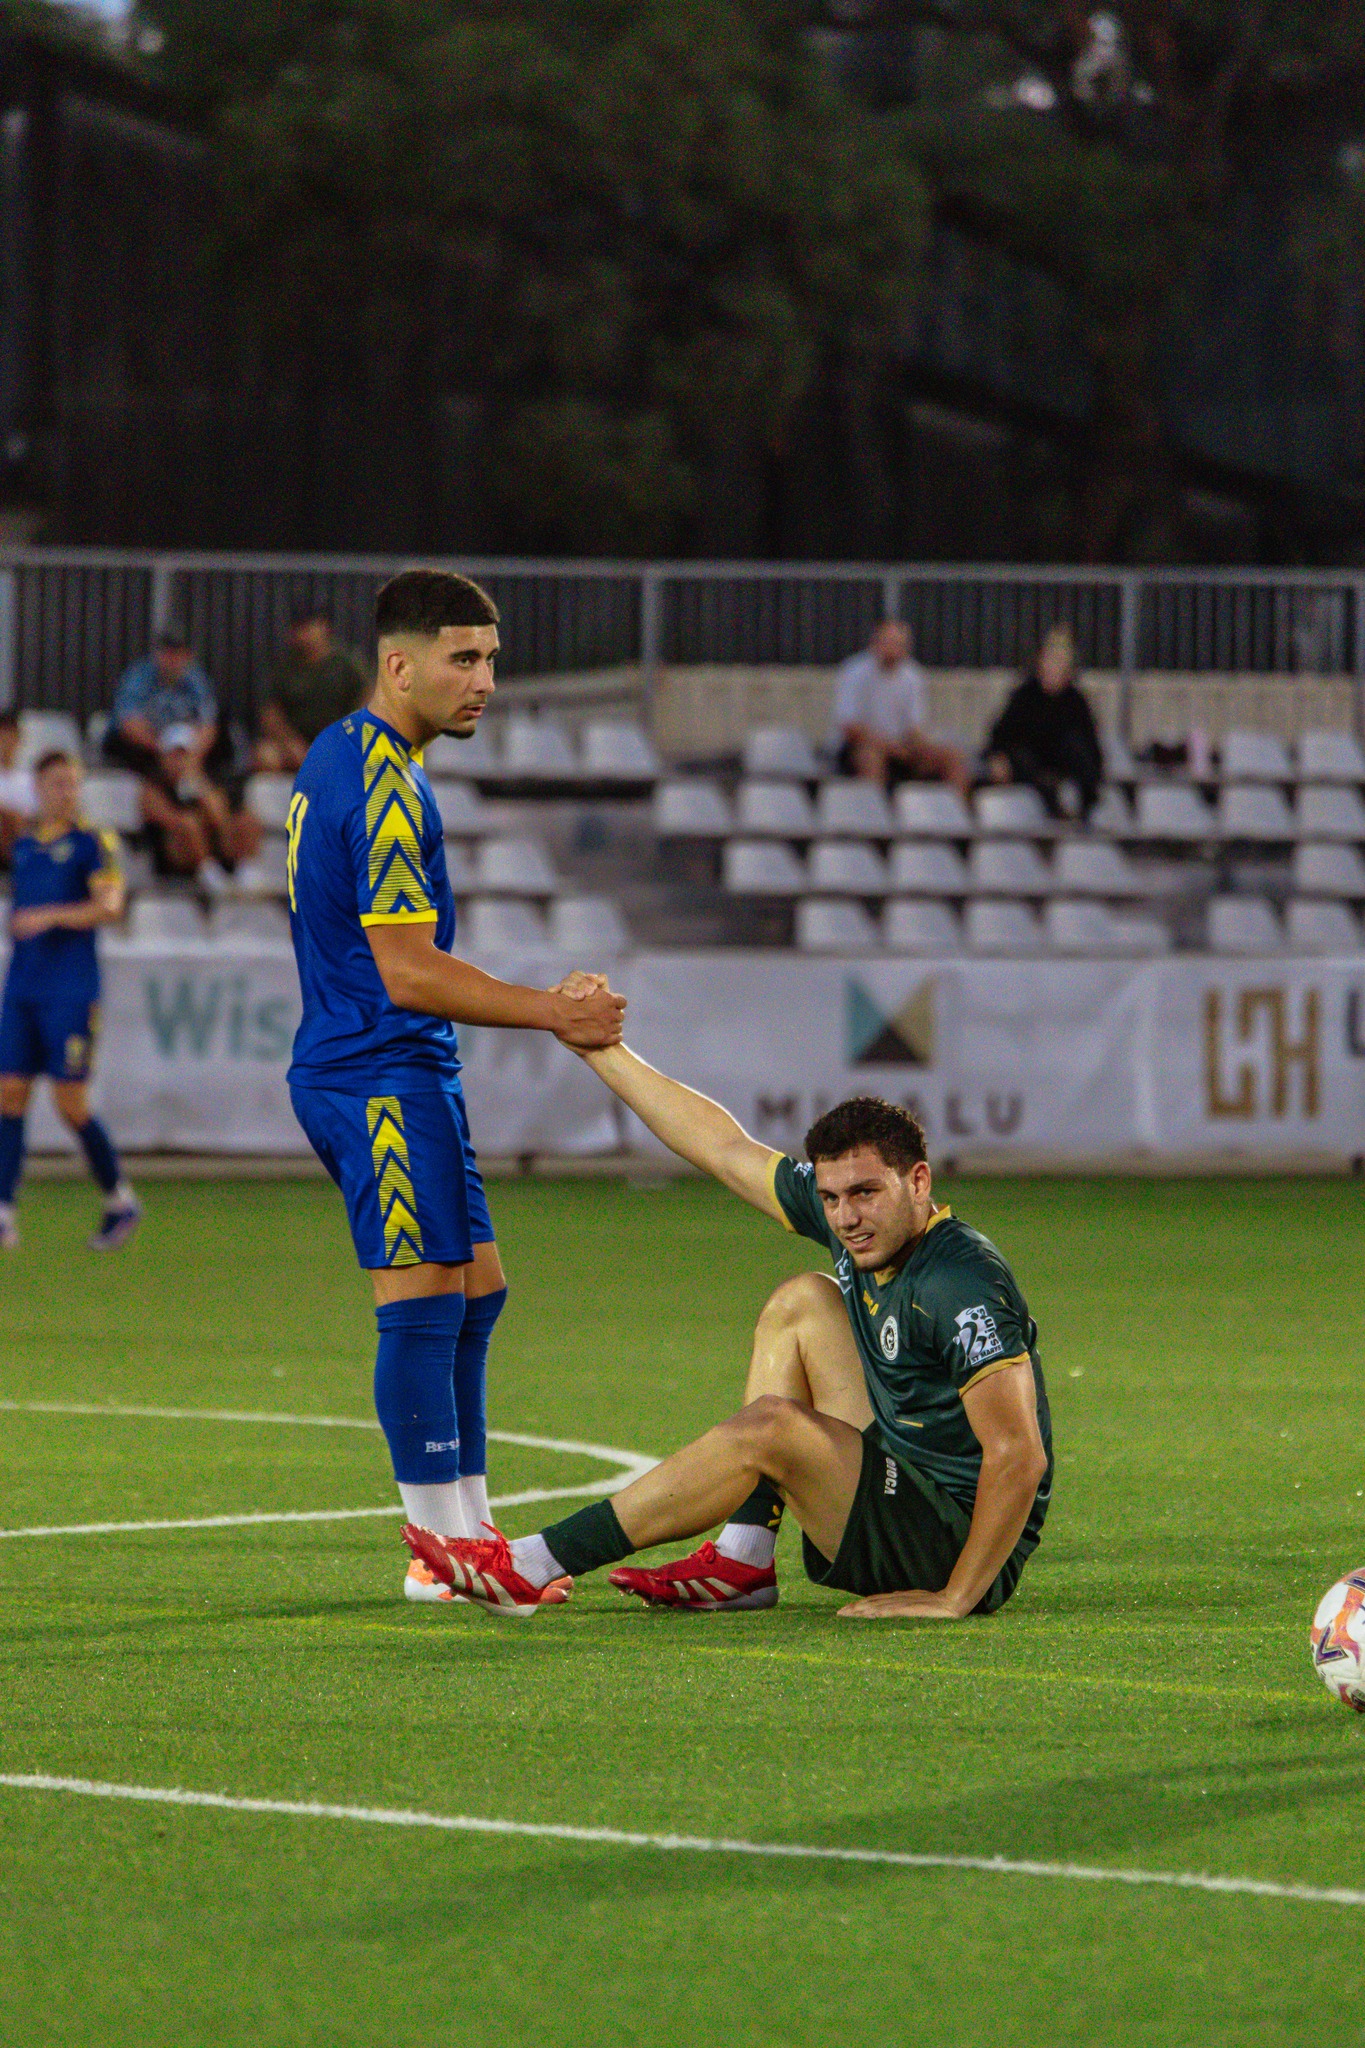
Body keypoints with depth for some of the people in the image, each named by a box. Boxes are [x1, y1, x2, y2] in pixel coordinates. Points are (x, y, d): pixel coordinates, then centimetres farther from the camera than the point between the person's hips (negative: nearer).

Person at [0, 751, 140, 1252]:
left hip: (72, 993, -6)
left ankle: (120, 1201, 14)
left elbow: (109, 906, -15)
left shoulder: (92, 844, -2)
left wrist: (51, 916, -25)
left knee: (71, 1105, -6)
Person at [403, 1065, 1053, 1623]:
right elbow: (724, 1147, 11)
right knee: (802, 1301, 10)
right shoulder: (860, 1223, 1)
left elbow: (1019, 1456, -31)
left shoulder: (961, 1286, -25)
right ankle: (742, 1565, 2)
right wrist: (602, 1049, 13)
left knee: (770, 1426, -25)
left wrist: (952, 1601, -31)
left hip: (965, 1549, -9)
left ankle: (531, 1568, -14)